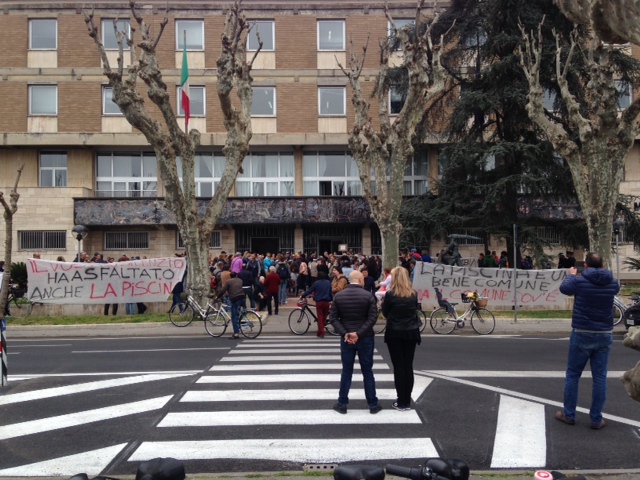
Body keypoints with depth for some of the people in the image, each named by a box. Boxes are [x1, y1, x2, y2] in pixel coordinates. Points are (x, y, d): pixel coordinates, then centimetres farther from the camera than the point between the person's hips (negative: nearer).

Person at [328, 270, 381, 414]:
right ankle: (373, 404, 15)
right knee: (367, 371, 8)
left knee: (346, 371, 10)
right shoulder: (368, 296, -8)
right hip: (365, 338, -2)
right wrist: (359, 333, -15)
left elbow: (333, 318, -4)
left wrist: (344, 333, -10)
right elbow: (372, 318, -14)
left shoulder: (338, 296, 0)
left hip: (346, 338, 2)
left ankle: (342, 404, 14)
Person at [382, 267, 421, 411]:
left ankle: (401, 402, 6)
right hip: (411, 333, 4)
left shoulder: (390, 294, -11)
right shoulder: (414, 294, 1)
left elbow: (385, 313, 0)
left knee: (398, 367, 2)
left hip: (395, 333, -3)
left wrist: (384, 302, 17)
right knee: (408, 366, 9)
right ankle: (407, 401, 14)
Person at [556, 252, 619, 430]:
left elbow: (564, 288, 9)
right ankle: (596, 419, 12)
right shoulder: (612, 283, -2)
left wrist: (571, 275, 26)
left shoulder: (579, 281, -12)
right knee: (600, 377, 8)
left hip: (582, 334, -2)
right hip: (605, 335, 3)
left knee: (572, 375, 10)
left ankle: (568, 415, 17)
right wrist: (604, 273, 33)